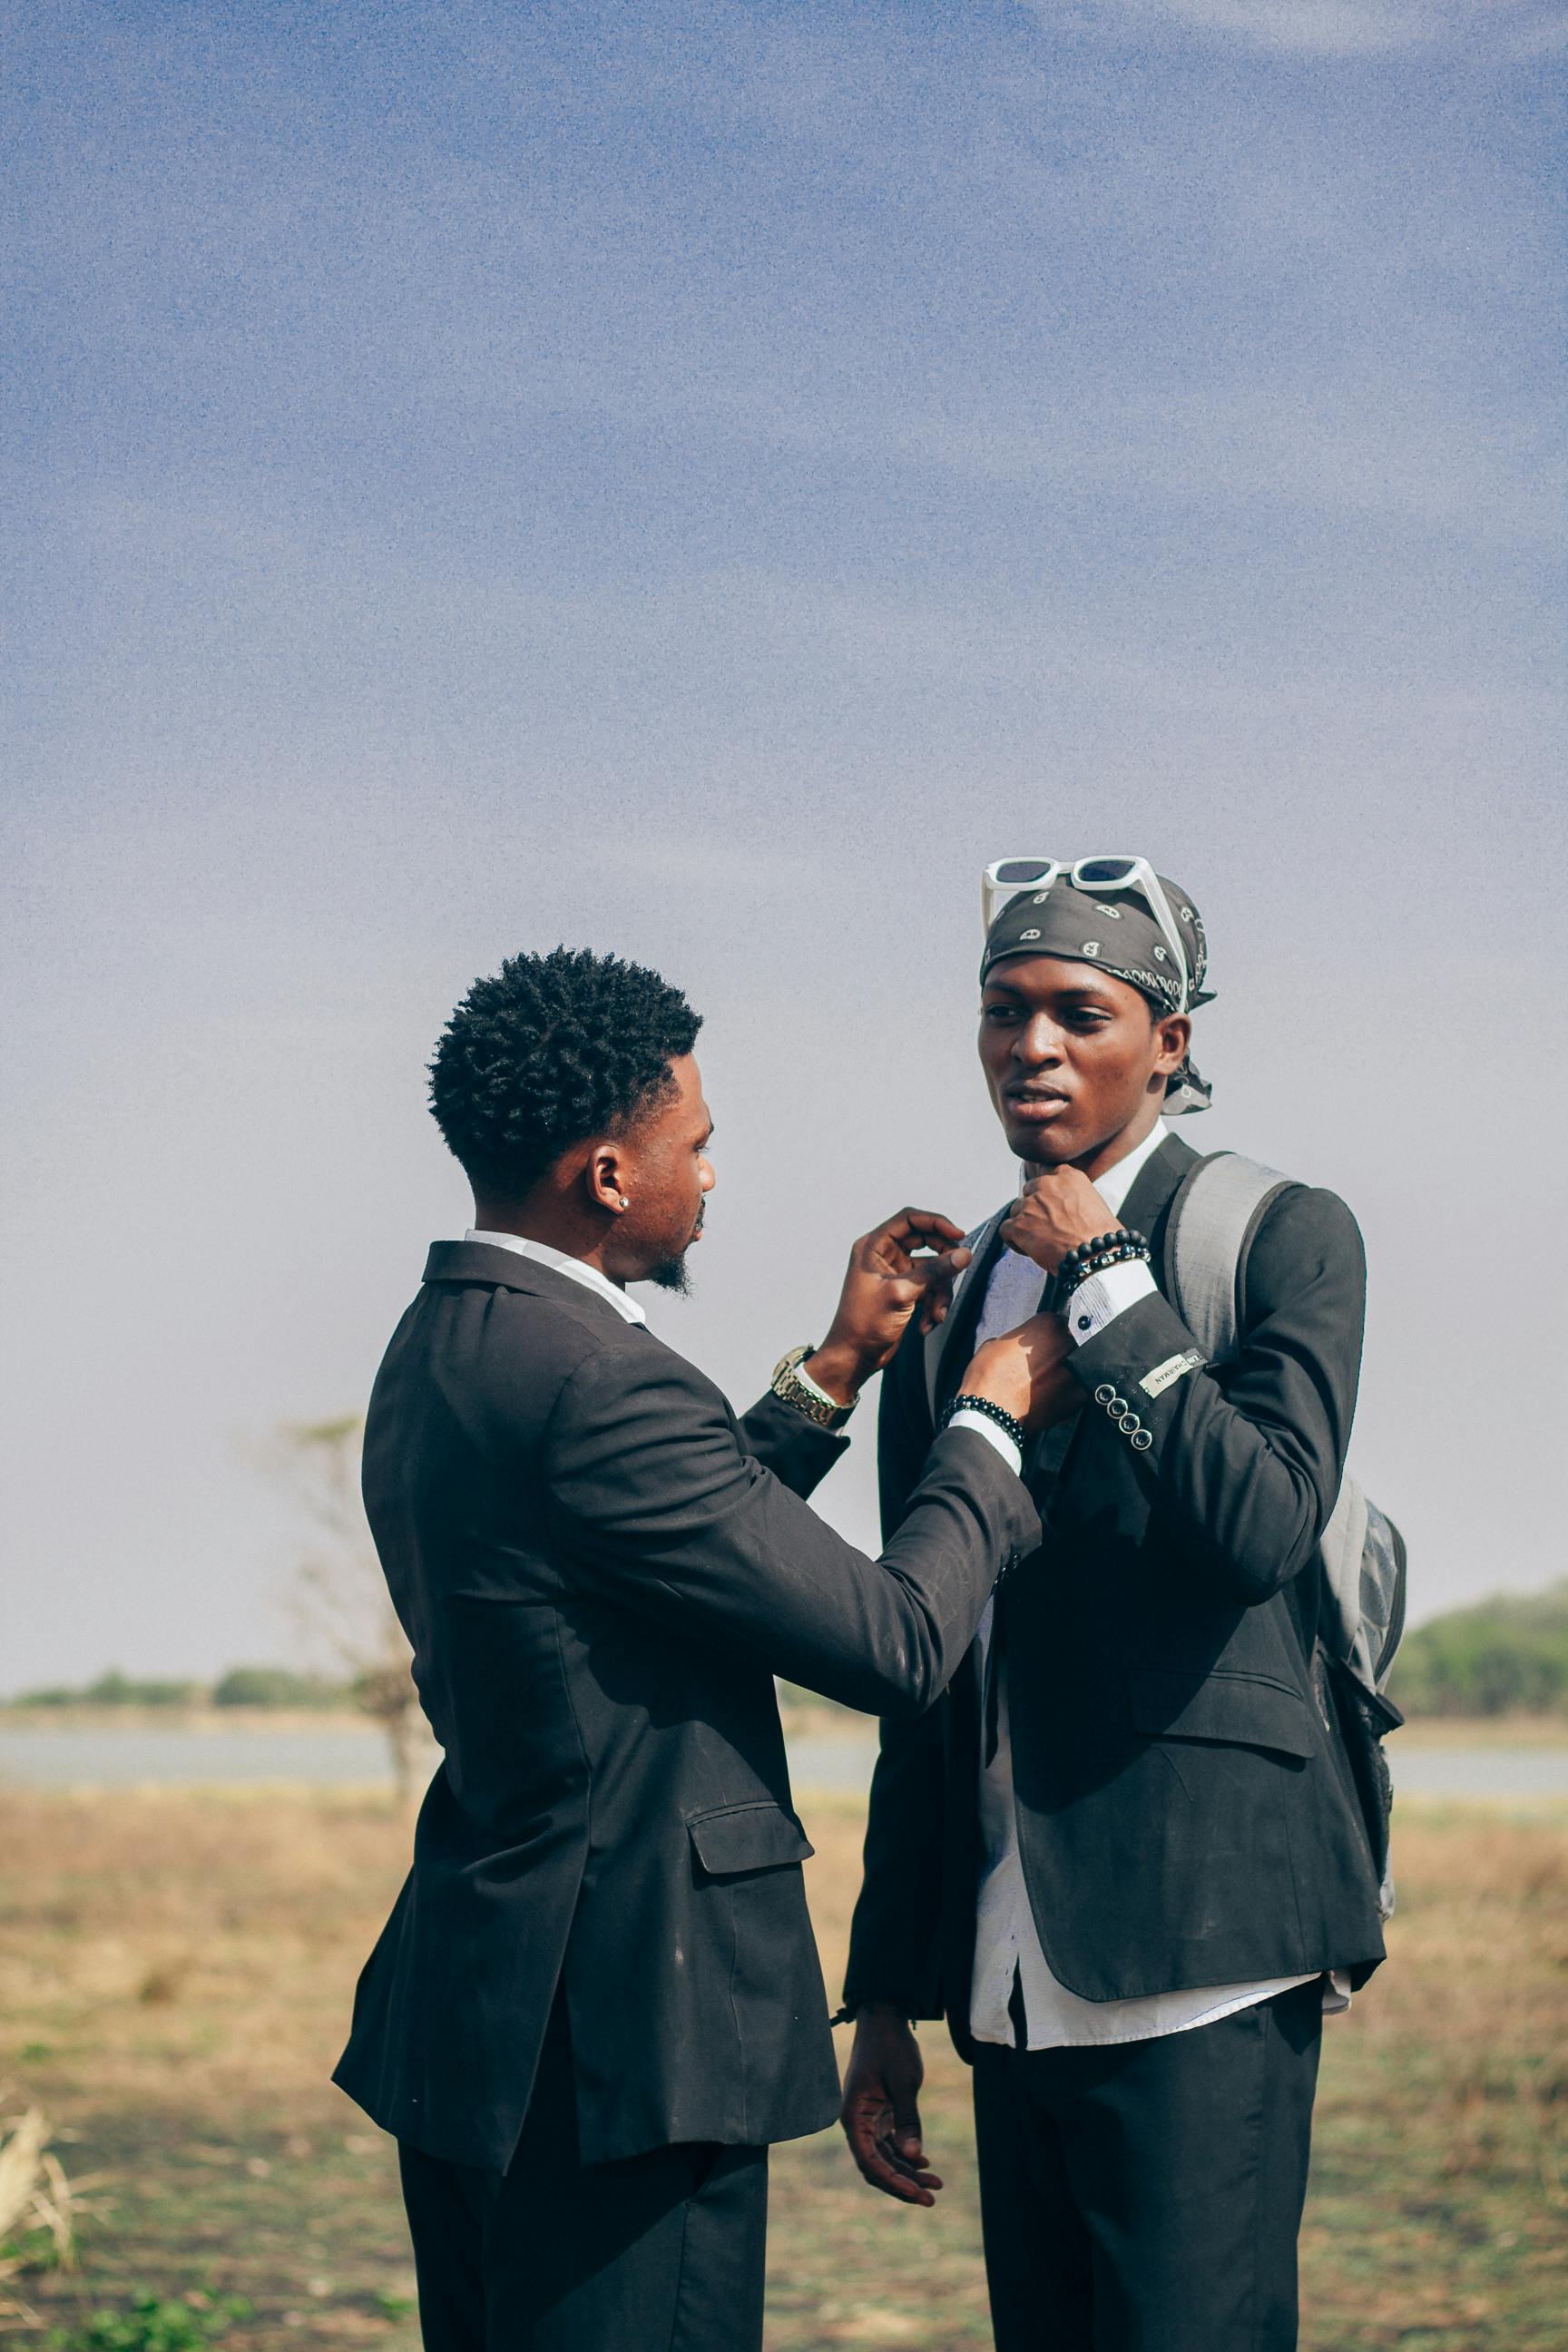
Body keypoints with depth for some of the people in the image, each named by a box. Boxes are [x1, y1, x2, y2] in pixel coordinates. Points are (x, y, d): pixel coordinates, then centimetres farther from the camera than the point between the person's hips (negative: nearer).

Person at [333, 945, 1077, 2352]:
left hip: (470, 2011, 10)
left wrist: (834, 1372, 18)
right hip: (626, 2032, -10)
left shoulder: (442, 1350, 10)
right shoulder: (594, 1384, -22)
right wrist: (997, 1418, -2)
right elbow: (900, 1645, -17)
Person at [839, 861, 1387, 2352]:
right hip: (1012, 1977, 6)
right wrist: (885, 2003, 18)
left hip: (1196, 1950, -6)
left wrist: (1105, 1283, -10)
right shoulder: (953, 1300, 16)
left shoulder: (1284, 1236, 1)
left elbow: (1265, 1521, -17)